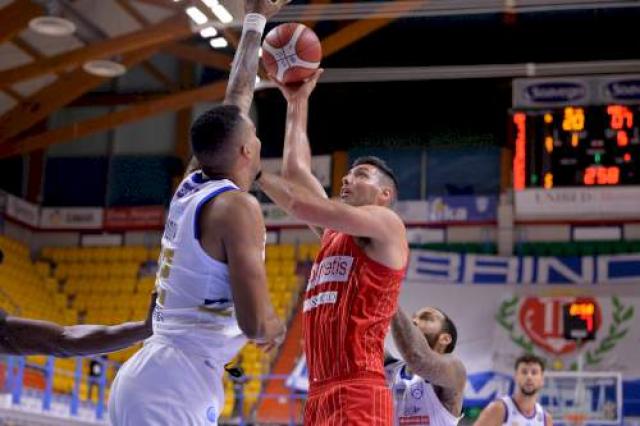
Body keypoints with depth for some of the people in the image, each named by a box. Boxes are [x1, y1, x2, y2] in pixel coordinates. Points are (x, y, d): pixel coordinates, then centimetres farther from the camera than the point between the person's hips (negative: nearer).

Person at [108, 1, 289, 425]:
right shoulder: (238, 206, -10)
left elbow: (236, 101, 29)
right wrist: (276, 327, 6)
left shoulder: (192, 185, 14)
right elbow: (256, 324, -18)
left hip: (144, 378, 9)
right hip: (175, 386, -9)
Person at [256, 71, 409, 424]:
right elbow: (297, 172, 25)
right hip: (321, 396, 9)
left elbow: (305, 206, -11)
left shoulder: (387, 225, 1)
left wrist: (255, 173, 2)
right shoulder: (333, 232, 23)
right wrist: (297, 103, 28)